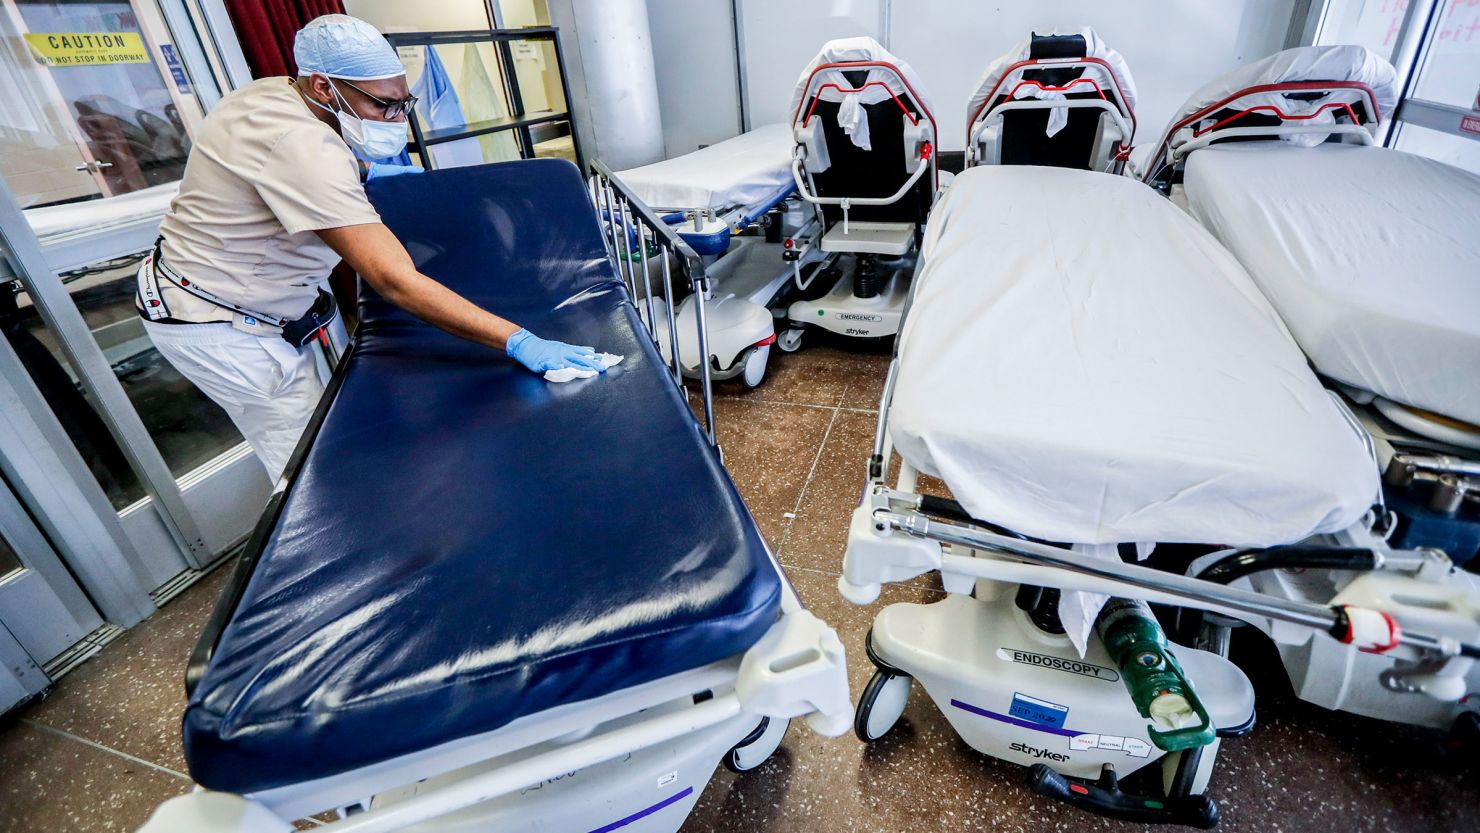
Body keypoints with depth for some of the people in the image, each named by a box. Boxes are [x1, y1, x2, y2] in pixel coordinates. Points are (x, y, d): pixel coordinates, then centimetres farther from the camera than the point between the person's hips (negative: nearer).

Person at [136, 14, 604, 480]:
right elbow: (396, 282, -40)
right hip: (218, 328, -9)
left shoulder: (273, 91, -2)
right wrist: (519, 342, -42)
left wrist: (364, 171, 18)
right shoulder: (304, 147, -32)